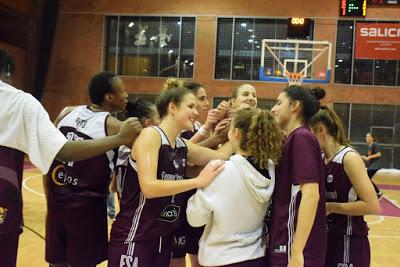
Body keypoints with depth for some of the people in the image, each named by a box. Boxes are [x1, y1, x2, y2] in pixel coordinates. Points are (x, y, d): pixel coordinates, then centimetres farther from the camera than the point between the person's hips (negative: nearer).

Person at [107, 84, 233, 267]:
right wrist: (199, 181, -24)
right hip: (134, 237, -7)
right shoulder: (151, 135, -14)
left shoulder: (183, 146, 8)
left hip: (165, 238, 8)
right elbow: (149, 187, -25)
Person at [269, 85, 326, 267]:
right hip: (284, 243, 8)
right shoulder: (293, 139, 13)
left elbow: (311, 194, -23)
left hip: (292, 247, -8)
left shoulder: (301, 137, -14)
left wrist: (296, 252, -25)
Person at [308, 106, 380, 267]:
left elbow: (372, 206, -22)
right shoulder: (320, 159, 4)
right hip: (325, 238, 7)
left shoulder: (349, 158, -17)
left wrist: (331, 207, -19)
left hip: (349, 242, -7)